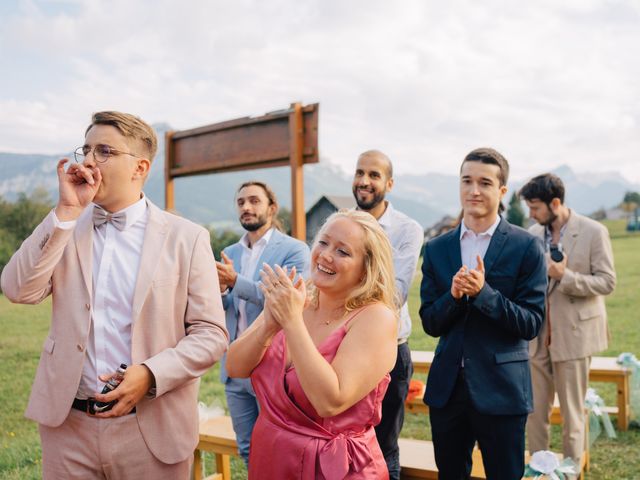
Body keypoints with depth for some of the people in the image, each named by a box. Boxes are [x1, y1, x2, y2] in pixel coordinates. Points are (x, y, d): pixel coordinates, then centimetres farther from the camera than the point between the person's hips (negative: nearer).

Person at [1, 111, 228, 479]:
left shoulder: (186, 237, -5)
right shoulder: (64, 228, 6)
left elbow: (211, 334, -6)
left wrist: (152, 373, -20)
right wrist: (66, 211, -12)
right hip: (67, 424, 3)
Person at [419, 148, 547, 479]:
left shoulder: (527, 247, -7)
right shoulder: (437, 248, 4)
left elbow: (532, 324, -10)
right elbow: (430, 324, 3)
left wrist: (483, 292, -23)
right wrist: (453, 295, -17)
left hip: (501, 388, -3)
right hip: (446, 387, 4)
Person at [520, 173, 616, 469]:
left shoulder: (594, 232, -9)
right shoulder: (534, 233, 4)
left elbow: (607, 283, -11)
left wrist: (564, 276, -21)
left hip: (573, 334, -4)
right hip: (537, 336, 4)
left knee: (572, 414, 8)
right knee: (535, 411, 10)